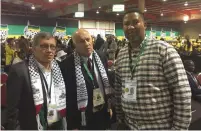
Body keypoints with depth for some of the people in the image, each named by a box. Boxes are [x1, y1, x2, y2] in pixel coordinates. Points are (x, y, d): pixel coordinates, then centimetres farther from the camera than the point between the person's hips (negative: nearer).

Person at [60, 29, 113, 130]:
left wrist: (109, 105, 8)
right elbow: (67, 98, -14)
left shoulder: (101, 58, -1)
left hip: (103, 114, 5)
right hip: (83, 118, -4)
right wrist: (72, 125, -11)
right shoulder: (67, 65, -17)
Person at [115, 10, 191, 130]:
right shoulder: (121, 54, 2)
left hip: (161, 126, -4)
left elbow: (182, 91, -15)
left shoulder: (163, 49, -15)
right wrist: (120, 117, 11)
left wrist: (179, 127, -13)